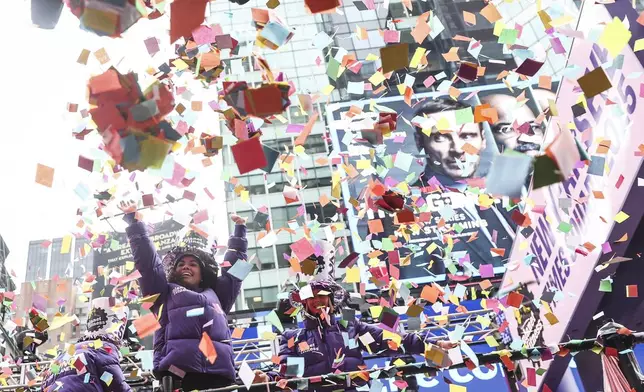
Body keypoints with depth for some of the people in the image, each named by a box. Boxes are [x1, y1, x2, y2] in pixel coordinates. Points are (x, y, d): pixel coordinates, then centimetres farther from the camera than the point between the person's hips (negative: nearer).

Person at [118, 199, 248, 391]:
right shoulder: (165, 293, 24)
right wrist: (133, 219, 21)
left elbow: (234, 267, 39)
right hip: (178, 373, -2)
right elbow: (146, 260, 21)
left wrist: (239, 229, 46)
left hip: (218, 374, 3)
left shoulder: (215, 295, 31)